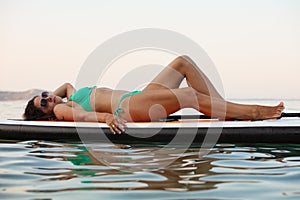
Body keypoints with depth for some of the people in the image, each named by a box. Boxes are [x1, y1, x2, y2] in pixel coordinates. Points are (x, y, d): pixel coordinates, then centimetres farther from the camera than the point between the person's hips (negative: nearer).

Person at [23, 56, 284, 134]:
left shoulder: (72, 96, 26)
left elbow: (67, 84, 49)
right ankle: (251, 112, -21)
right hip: (127, 108, -10)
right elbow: (81, 115, -20)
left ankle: (228, 112, -8)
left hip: (139, 97, 10)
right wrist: (106, 117, -39)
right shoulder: (61, 110, 1)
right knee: (189, 95, -29)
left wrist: (51, 96, 32)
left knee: (183, 61, 0)